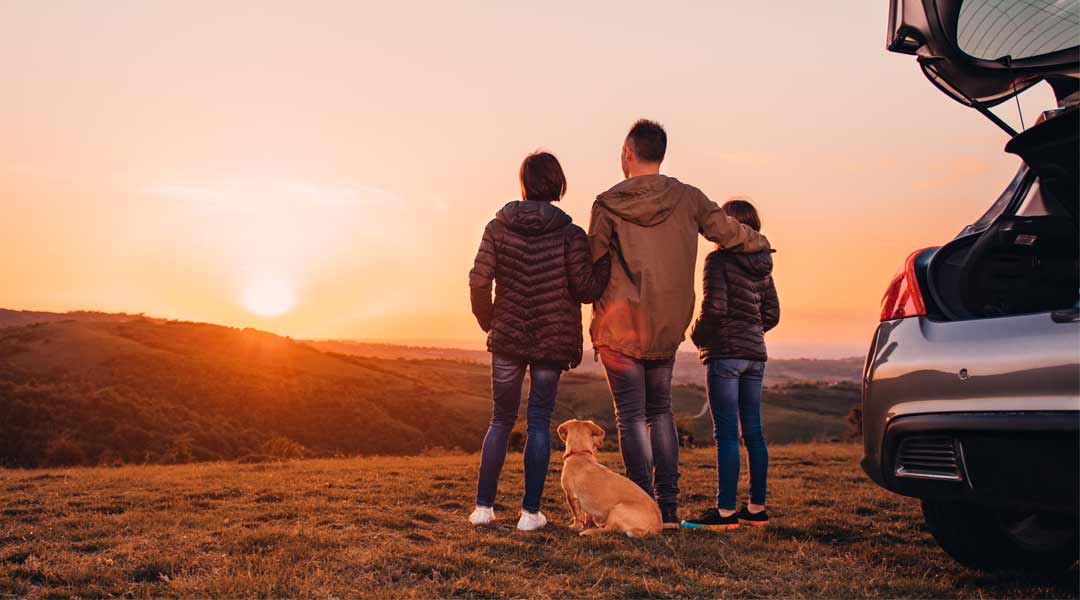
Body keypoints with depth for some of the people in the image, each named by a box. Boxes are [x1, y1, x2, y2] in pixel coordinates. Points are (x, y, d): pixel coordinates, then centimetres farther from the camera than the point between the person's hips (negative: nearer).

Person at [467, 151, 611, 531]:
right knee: (539, 421, 7)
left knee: (501, 419, 14)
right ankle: (530, 512, 9)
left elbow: (479, 281, -8)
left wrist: (488, 321, 8)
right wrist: (608, 256, 3)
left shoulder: (498, 228, -3)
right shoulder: (570, 235, -7)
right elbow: (586, 289, -9)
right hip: (552, 342, -1)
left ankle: (483, 506, 15)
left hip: (507, 339, 1)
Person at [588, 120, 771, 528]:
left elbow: (592, 266, -6)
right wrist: (759, 242, 29)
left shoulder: (608, 204, -7)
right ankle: (669, 507, 15)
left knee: (631, 416, 2)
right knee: (660, 411, 15)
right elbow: (730, 233, 8)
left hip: (619, 327, -3)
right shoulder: (687, 198, 0)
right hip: (667, 329, 4)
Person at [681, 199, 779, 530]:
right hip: (755, 353, 7)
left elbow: (715, 307, -18)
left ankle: (725, 511, -3)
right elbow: (772, 315, 13)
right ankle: (757, 508, 17)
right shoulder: (762, 266, 12)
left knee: (726, 433, -6)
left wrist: (697, 335, -2)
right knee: (753, 432, 11)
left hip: (725, 353, -7)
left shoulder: (719, 259, -9)